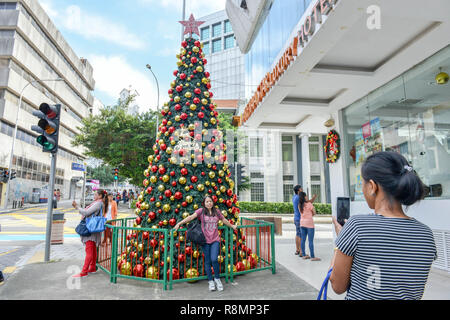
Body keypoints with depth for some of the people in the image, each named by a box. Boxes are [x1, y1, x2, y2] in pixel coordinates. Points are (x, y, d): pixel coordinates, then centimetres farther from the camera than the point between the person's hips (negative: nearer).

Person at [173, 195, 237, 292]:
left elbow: (224, 220, 23)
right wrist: (179, 223, -22)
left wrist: (232, 226, 35)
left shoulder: (217, 211, 8)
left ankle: (217, 278, 13)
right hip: (205, 240, -1)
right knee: (207, 261, 5)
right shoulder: (201, 211, -1)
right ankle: (210, 281, 24)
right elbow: (191, 217, -12)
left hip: (215, 240, 1)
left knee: (214, 259, -12)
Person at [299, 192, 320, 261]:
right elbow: (314, 213, -3)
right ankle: (312, 257, 0)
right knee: (311, 240, -3)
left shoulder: (300, 205, 5)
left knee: (303, 240, 9)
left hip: (302, 223, 6)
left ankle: (304, 255, 17)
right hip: (309, 223, -6)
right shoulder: (309, 204, -11)